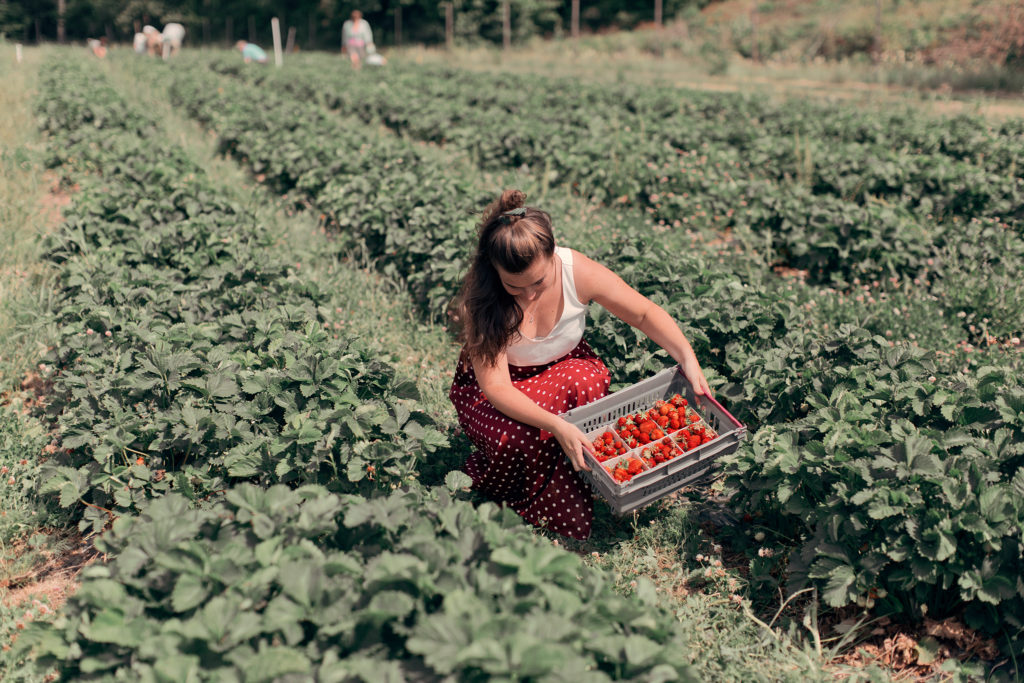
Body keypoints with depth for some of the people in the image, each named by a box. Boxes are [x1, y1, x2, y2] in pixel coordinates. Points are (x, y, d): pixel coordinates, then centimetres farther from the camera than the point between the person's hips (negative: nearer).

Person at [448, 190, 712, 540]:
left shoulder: (579, 272, -25)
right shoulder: (479, 299, -31)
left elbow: (644, 313, -10)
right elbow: (496, 387, -33)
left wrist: (688, 359, -24)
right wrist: (555, 425, -46)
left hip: (566, 367, 3)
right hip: (492, 388, -2)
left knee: (587, 380, -34)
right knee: (515, 439, -35)